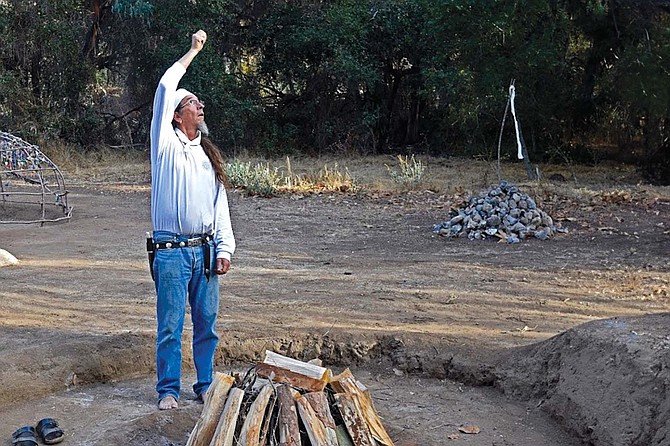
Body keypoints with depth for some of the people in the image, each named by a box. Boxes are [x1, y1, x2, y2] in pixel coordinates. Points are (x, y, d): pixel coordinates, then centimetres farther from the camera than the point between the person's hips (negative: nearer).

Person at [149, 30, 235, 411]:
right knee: (171, 325, -1)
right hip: (171, 251, -4)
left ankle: (206, 385, 20)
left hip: (205, 250, 5)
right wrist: (193, 51, 1)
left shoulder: (209, 156, 16)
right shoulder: (166, 145, 2)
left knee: (207, 322, 8)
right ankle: (169, 389, 10)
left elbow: (220, 207, 15)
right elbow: (164, 90, -7)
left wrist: (224, 249, 4)